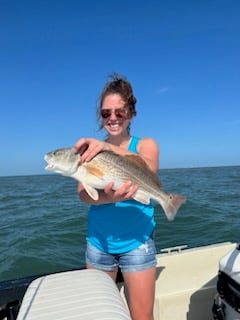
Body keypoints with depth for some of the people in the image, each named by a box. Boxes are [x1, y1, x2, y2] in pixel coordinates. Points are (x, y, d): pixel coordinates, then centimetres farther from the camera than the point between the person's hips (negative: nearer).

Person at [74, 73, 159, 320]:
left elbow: (149, 169, -24)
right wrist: (108, 198, -32)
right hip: (98, 241, 3)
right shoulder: (93, 149, 2)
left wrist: (110, 147, -38)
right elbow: (83, 194, -11)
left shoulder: (145, 144, -2)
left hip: (136, 241, -2)